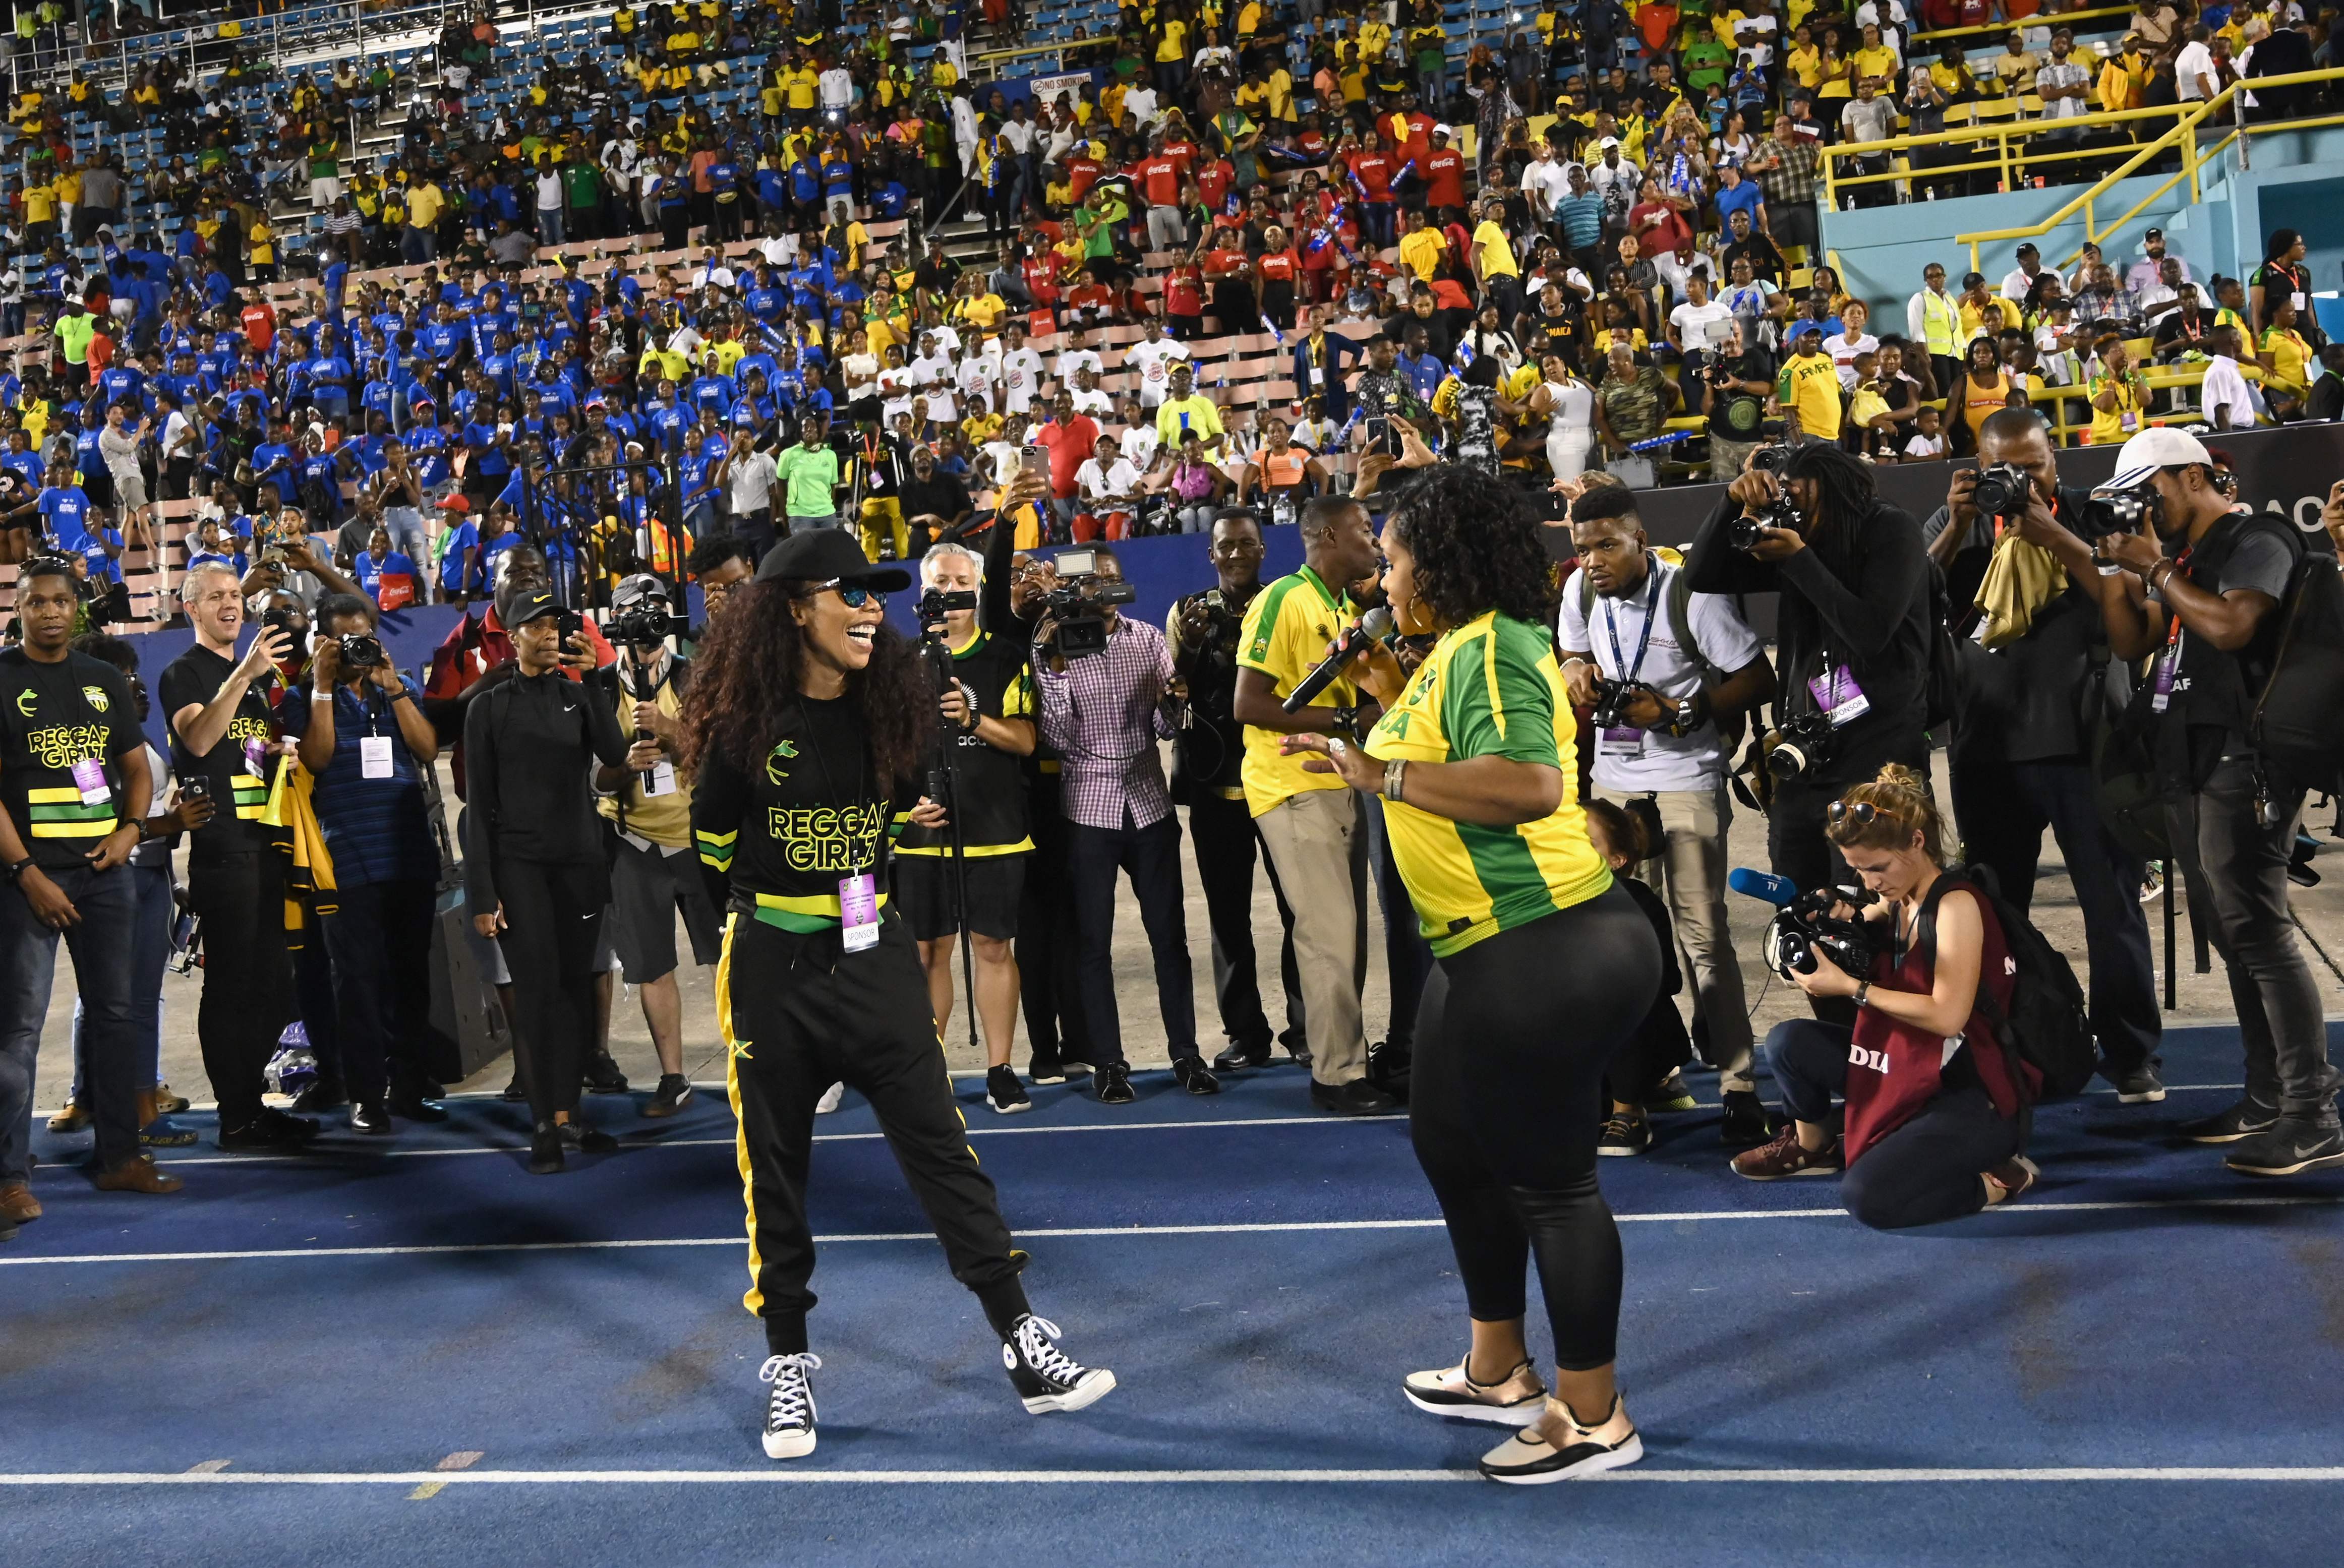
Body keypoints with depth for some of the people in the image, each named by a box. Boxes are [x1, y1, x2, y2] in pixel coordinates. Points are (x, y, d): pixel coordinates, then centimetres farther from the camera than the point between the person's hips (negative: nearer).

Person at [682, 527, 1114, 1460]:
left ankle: (1023, 1346, 3)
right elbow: (713, 844, 4)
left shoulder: (886, 710, 1)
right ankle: (788, 1364, 21)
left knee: (939, 1144, 0)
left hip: (875, 956, 3)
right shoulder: (746, 724, -11)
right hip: (774, 969, -2)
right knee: (775, 1168, 7)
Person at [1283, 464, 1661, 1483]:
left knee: (1548, 1178, -1)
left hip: (1545, 955, -11)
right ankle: (1499, 1372, 37)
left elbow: (1530, 783, -31)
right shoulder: (1454, 649, 14)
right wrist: (1390, 694, 17)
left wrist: (1384, 773, -24)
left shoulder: (1492, 647, -17)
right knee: (1449, 1142, 22)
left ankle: (1594, 1417, 13)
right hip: (1483, 951, 11)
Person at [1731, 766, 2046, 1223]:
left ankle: (1997, 1179, -4)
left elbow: (1947, 1015, -26)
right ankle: (1811, 1147, 30)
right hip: (1910, 1071, 9)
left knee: (1867, 1196, -26)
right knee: (1789, 1042, 3)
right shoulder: (1896, 902, 4)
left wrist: (1850, 988, -22)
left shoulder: (1956, 904, -19)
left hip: (1973, 1096, -9)